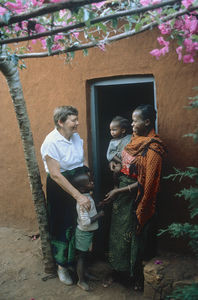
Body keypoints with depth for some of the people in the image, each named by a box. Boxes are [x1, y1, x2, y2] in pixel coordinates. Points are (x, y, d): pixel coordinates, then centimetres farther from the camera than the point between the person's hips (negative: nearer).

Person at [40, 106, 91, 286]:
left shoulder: (76, 137, 0)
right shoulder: (51, 142, -22)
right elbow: (55, 175, -26)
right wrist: (78, 196, -29)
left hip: (79, 184, 7)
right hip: (60, 188, -6)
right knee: (63, 226, 6)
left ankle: (77, 259, 37)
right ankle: (62, 265, 27)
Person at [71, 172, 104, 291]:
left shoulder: (88, 196, -2)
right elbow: (85, 222, -35)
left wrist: (99, 206, 3)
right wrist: (99, 215, -25)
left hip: (88, 232, 9)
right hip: (84, 233, -9)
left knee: (85, 254, 26)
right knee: (82, 256, 8)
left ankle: (85, 272, 45)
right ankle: (81, 281, 24)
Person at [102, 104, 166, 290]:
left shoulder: (153, 148, -22)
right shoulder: (135, 139, 3)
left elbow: (146, 183, -23)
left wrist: (118, 191, -21)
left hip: (136, 200, -8)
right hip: (123, 195, 8)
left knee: (134, 238, 9)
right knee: (118, 233, 19)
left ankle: (137, 278, 31)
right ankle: (119, 270, 40)